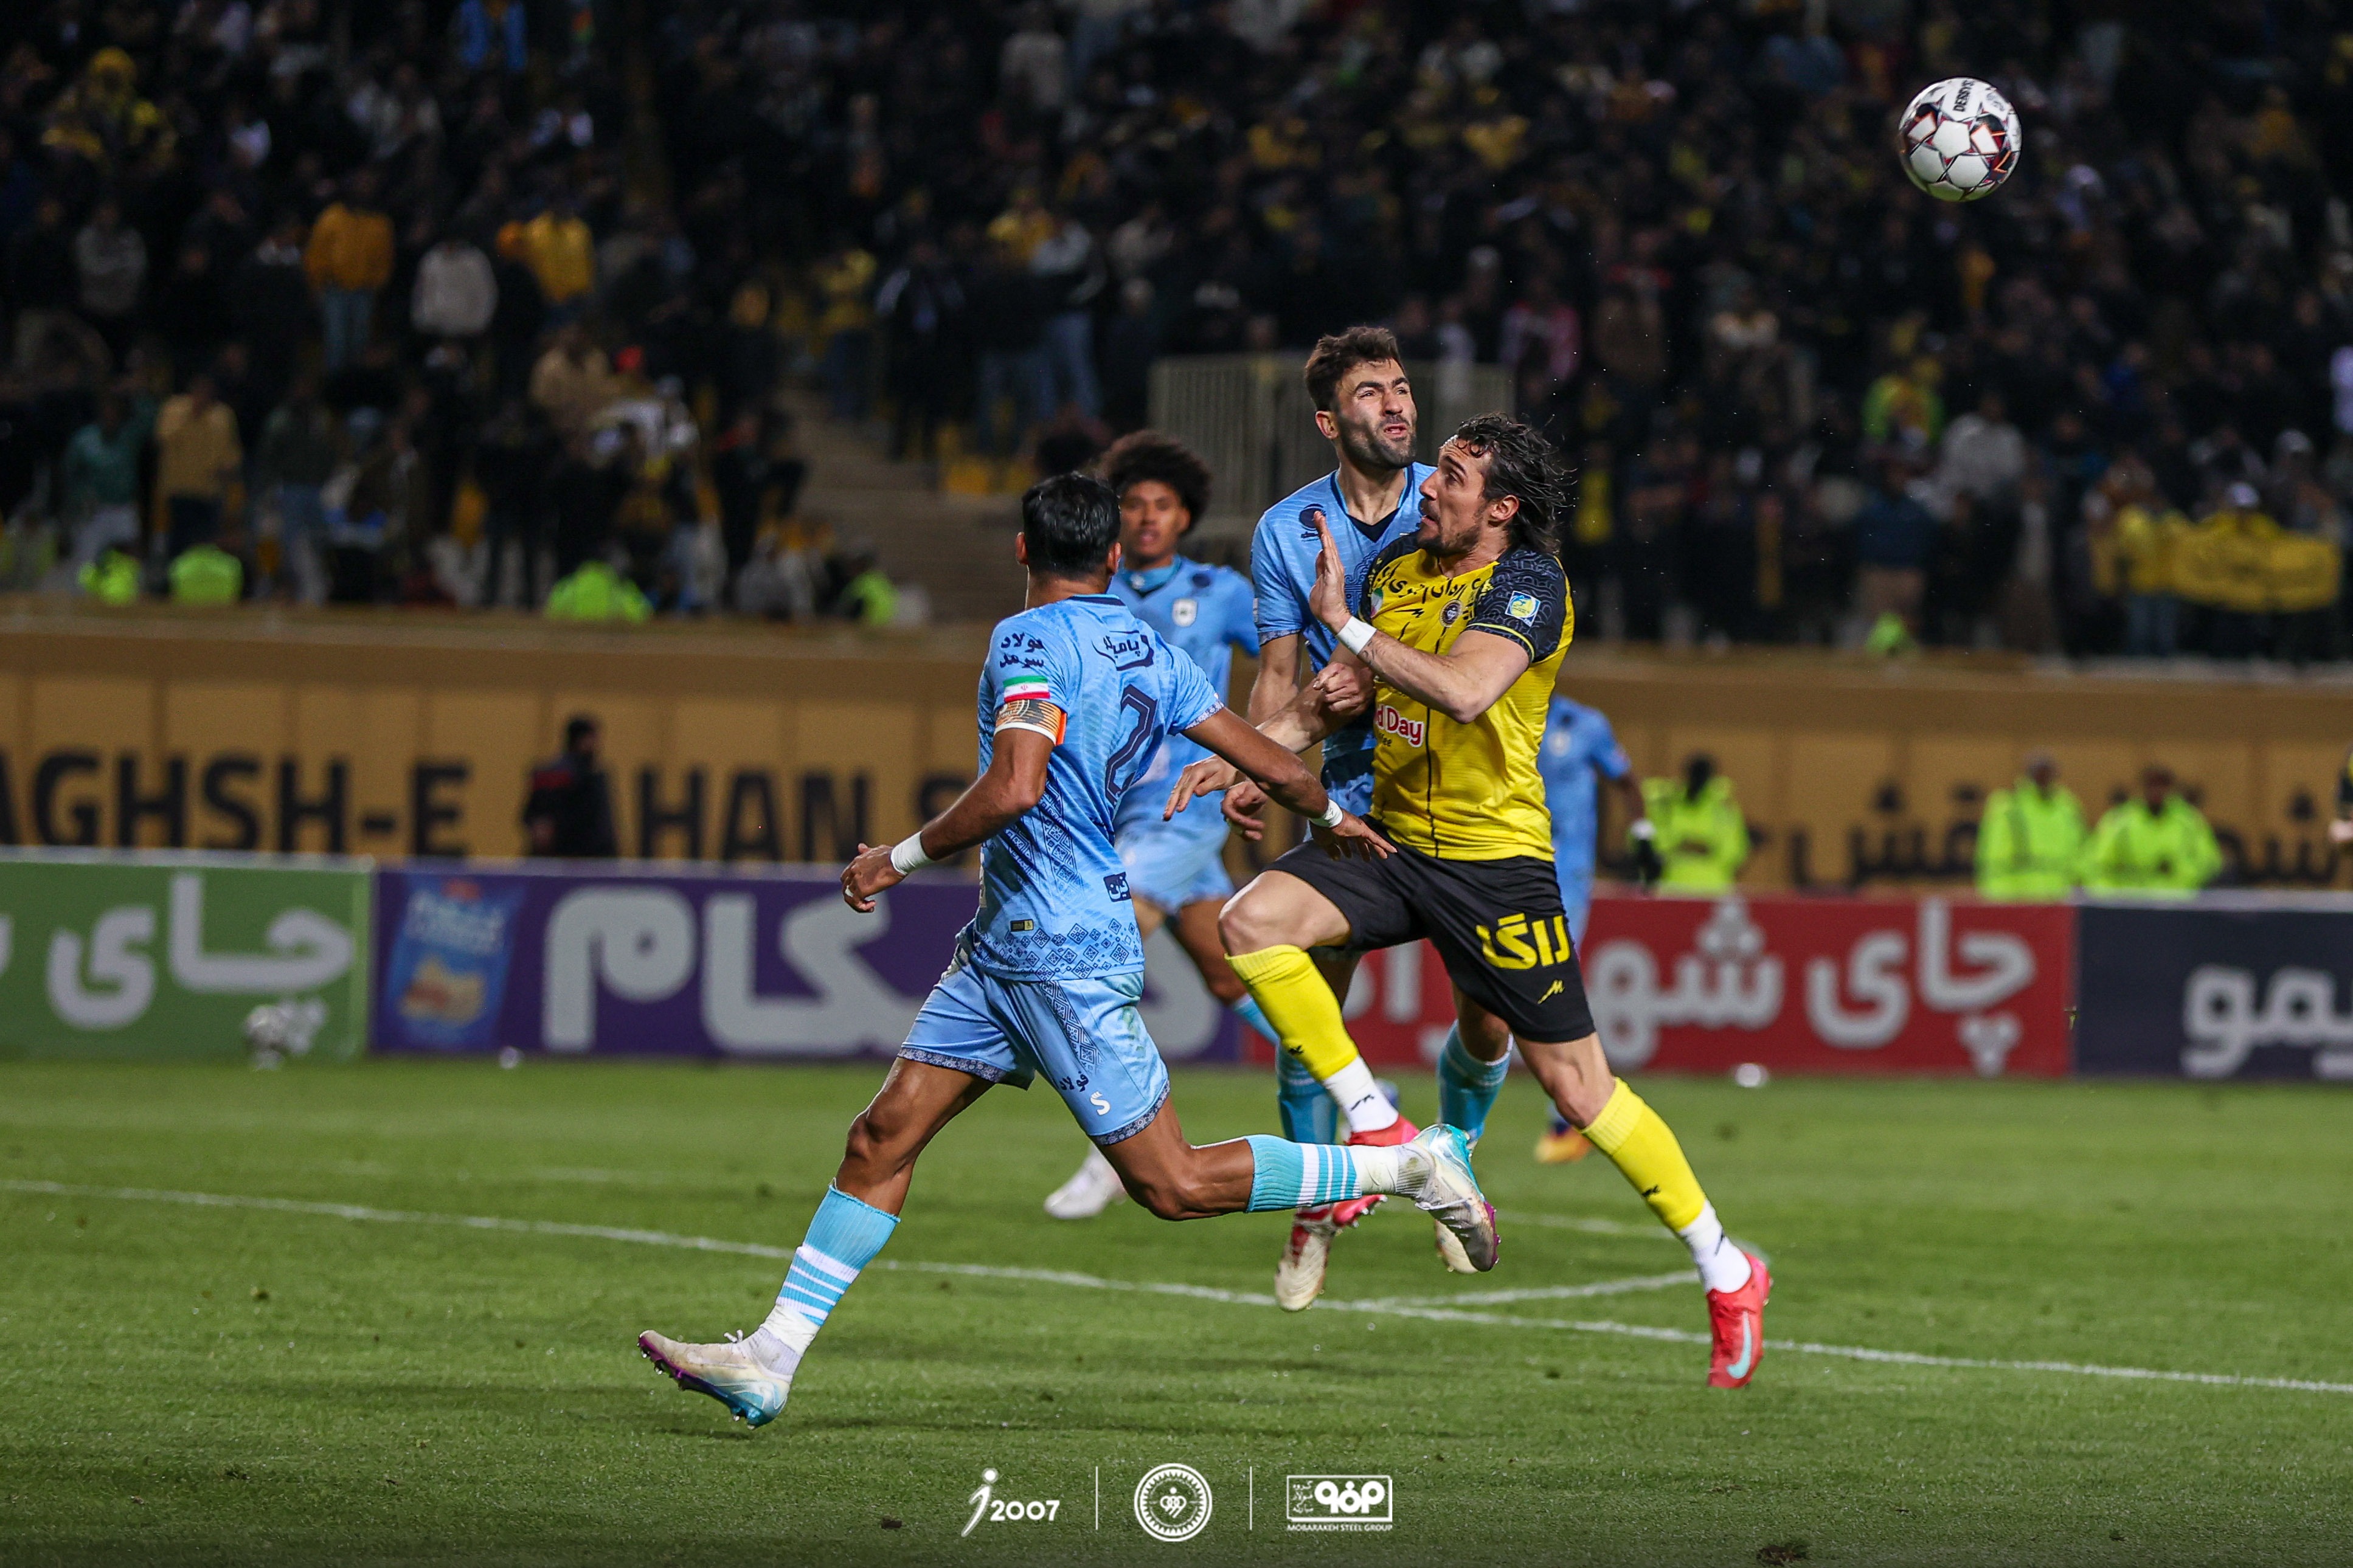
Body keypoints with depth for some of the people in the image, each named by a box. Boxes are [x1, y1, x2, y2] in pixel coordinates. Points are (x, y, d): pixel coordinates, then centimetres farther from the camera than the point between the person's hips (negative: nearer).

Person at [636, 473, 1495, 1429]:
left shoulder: (1031, 642, -14)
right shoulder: (1150, 654, 10)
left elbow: (1014, 790, -27)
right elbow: (1280, 771, 12)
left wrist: (902, 858, -15)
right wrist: (1333, 820, 33)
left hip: (1065, 955, -10)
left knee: (1173, 1187, -5)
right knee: (881, 1140, 4)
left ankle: (1412, 1166, 2)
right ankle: (770, 1359, 2)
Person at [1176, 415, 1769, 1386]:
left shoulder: (1529, 585, -13)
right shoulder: (1398, 571, 9)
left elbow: (1463, 689, -30)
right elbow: (1333, 700, 16)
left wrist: (1346, 622, -23)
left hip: (1496, 858, -6)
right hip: (1393, 839, 6)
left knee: (1577, 1087, -4)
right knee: (1251, 921, -18)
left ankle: (1727, 1274, 11)